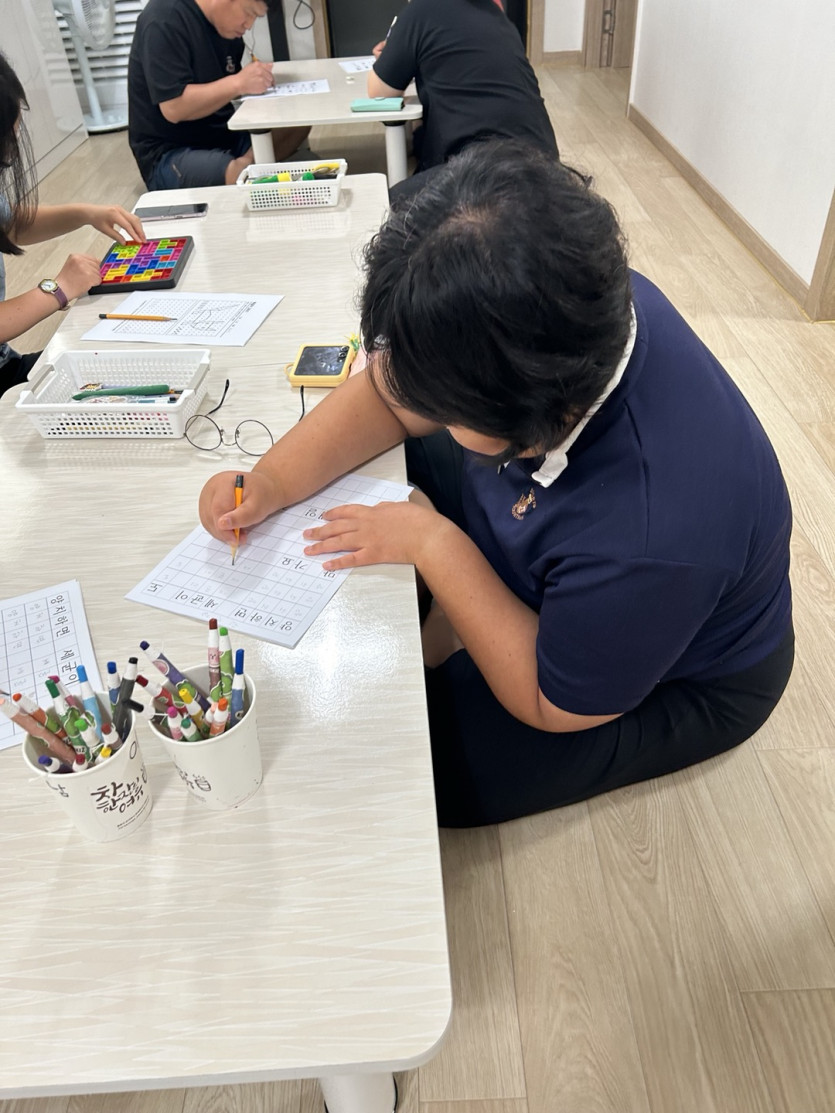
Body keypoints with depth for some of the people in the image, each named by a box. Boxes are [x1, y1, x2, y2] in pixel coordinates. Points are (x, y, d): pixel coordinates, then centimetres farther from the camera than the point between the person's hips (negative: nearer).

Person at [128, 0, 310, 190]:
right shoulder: (164, 20, -16)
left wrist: (255, 78, -5)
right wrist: (238, 83, -24)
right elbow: (174, 108, -23)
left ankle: (248, 162, -18)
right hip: (170, 154, -9)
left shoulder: (226, 25, 8)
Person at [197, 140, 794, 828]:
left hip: (679, 681, -5)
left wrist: (433, 543, -30)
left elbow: (556, 705, -27)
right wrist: (272, 483, -23)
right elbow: (389, 385, -13)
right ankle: (442, 627, 17)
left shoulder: (648, 538, -46)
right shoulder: (578, 304, -28)